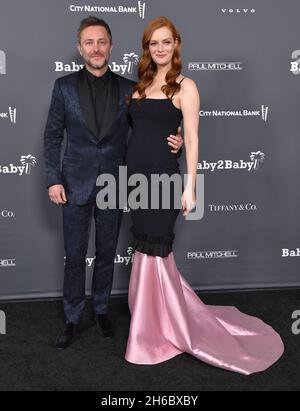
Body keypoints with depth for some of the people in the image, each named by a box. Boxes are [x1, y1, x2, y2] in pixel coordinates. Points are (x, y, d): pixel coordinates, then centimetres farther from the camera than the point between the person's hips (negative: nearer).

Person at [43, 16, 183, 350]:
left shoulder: (128, 89, 1)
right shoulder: (64, 86, -1)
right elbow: (53, 136, 1)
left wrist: (169, 144, -13)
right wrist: (53, 180, -5)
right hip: (76, 184, -1)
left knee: (106, 254, 13)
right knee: (74, 256, 7)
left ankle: (101, 310, 34)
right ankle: (72, 319, 24)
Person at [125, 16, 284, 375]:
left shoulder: (185, 86, -4)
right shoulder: (141, 84, 14)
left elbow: (192, 140, -9)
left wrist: (190, 188, -14)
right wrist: (126, 175, 13)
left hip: (162, 178, -6)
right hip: (135, 176, 6)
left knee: (152, 253, -2)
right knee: (147, 252, 12)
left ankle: (158, 333, 16)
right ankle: (153, 323, 31)